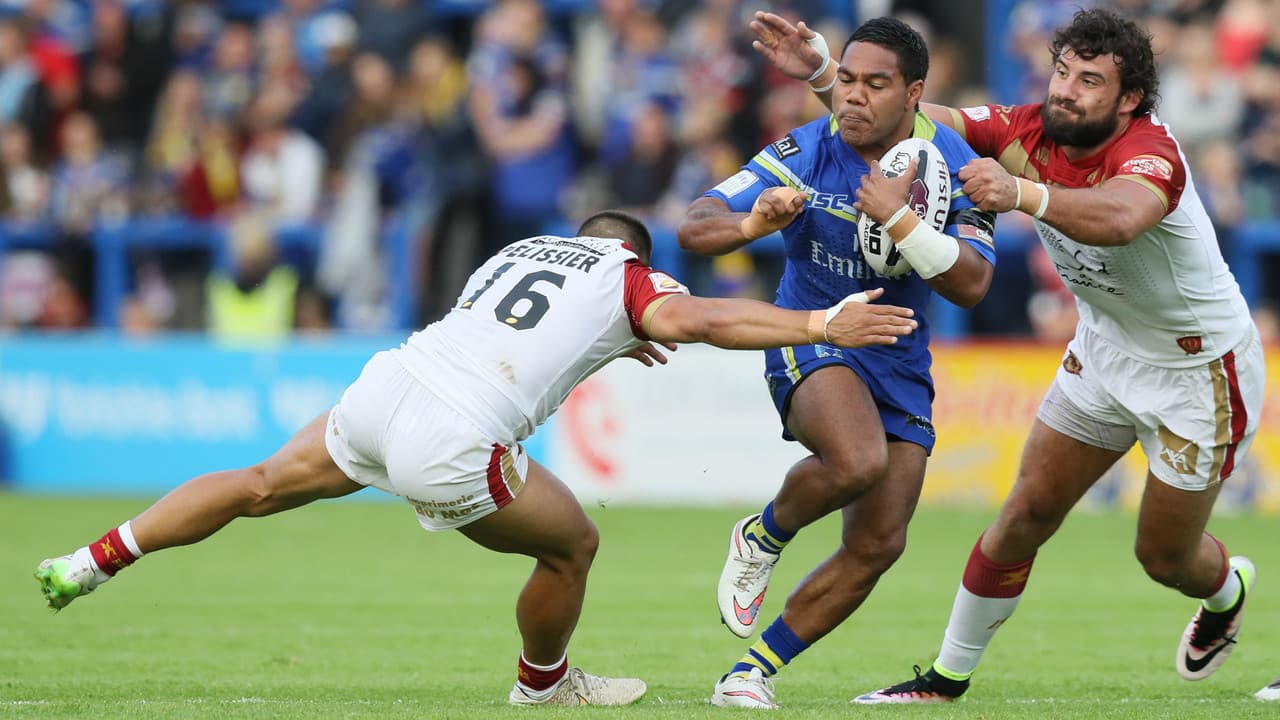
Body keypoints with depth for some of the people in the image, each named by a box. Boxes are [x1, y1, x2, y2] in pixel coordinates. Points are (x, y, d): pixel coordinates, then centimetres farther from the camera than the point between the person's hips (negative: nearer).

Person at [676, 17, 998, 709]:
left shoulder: (951, 162, -10)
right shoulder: (806, 152, -14)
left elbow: (972, 284, -20)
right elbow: (694, 229, -16)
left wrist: (899, 219, -32)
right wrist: (756, 221, -38)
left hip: (899, 364, 4)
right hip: (810, 339, -4)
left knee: (877, 545, -2)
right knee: (858, 460, -35)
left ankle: (753, 671, 12)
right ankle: (763, 537, -4)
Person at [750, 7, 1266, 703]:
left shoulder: (1149, 152, -33)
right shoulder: (1027, 132, -14)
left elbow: (1119, 218, -56)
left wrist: (1022, 193, -73)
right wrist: (821, 72, -31)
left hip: (1198, 369, -5)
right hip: (1103, 350, 5)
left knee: (1164, 555, 8)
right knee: (1025, 515, 2)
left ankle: (1227, 590, 45)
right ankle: (949, 676, 16)